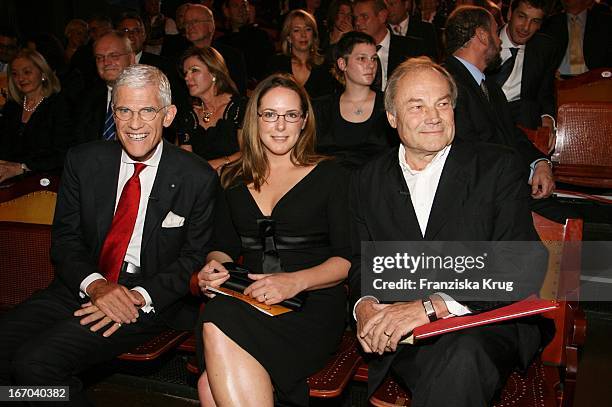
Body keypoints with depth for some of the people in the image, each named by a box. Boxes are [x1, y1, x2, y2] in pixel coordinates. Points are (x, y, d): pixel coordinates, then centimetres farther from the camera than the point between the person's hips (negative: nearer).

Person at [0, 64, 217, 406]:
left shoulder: (198, 178, -5)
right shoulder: (83, 161, 5)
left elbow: (194, 258, -1)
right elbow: (65, 239, 5)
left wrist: (139, 297, -16)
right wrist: (95, 285, -15)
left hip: (148, 299, -4)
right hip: (83, 286, 5)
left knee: (36, 361, -22)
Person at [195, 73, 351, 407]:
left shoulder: (328, 176, 5)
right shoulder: (234, 179, 17)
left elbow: (349, 258, -1)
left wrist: (296, 281, -18)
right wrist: (213, 266, -3)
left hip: (312, 305, -3)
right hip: (248, 303, 4)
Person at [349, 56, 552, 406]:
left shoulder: (499, 167, 1)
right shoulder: (369, 181, 12)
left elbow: (527, 265, -9)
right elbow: (363, 262, 15)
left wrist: (430, 307, -20)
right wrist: (364, 305, -10)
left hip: (489, 325, -1)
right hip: (400, 339, 2)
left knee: (461, 357, -34)